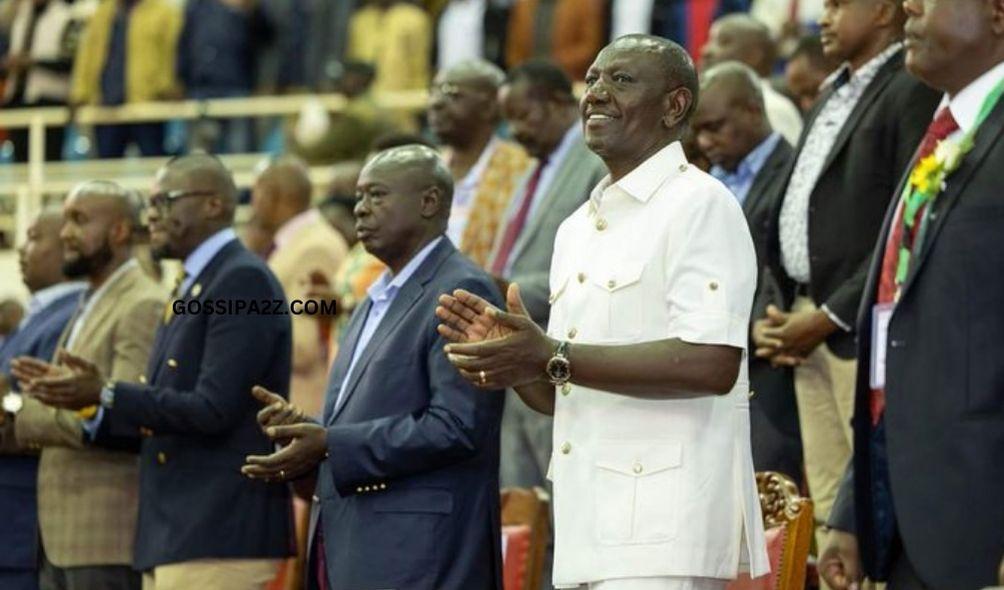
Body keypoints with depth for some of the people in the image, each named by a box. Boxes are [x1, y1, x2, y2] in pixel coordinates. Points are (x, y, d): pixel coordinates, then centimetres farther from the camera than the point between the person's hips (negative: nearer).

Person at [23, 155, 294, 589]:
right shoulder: (190, 288, 19)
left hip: (218, 536, -10)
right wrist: (93, 407, 5)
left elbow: (213, 410, -19)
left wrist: (108, 395, -11)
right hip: (170, 536, 10)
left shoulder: (243, 280, -10)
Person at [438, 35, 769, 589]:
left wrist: (555, 358, -18)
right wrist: (508, 355, 3)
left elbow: (711, 365, -19)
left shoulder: (699, 205, -6)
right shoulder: (576, 229, 20)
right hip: (586, 534, 8)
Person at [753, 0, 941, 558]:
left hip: (861, 328, -9)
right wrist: (771, 313, 10)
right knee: (829, 508, 9)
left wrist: (830, 319, -16)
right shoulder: (835, 94, 20)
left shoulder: (914, 91, -10)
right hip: (808, 322, 9)